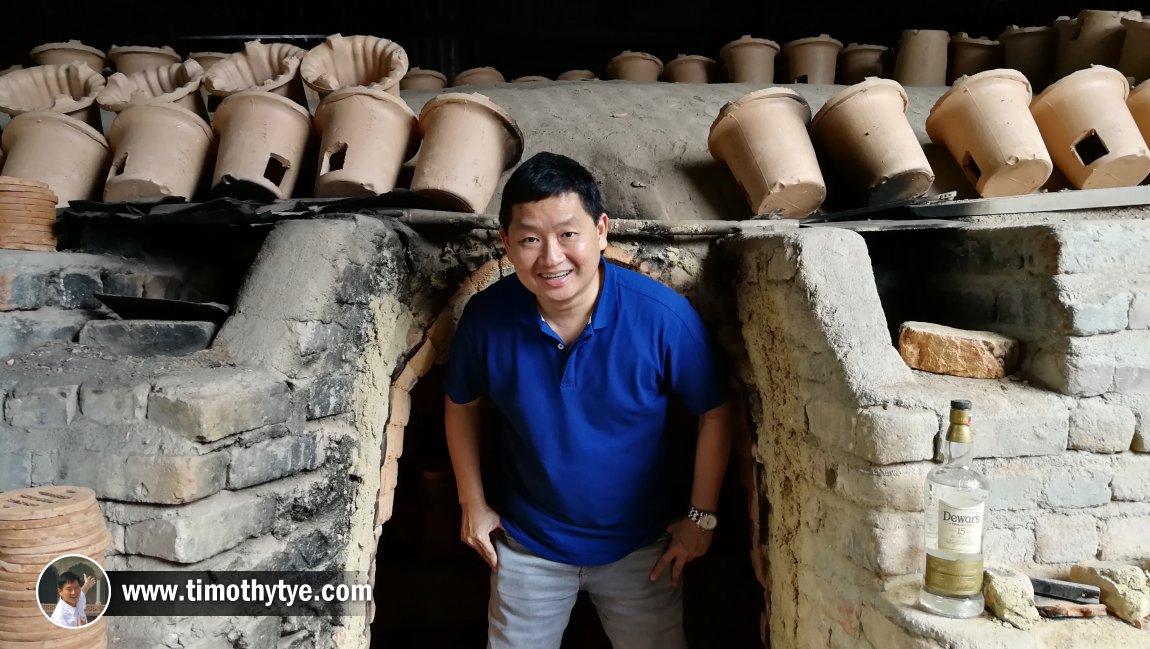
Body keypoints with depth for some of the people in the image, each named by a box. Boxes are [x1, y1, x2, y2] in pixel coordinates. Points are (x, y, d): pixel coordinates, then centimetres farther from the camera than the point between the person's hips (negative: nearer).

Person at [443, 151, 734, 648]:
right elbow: (460, 404, 0)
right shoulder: (486, 317, -19)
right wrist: (473, 504, 3)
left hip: (641, 546, -1)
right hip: (528, 545, 1)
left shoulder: (664, 316, -25)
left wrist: (702, 515, -5)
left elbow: (714, 414, -10)